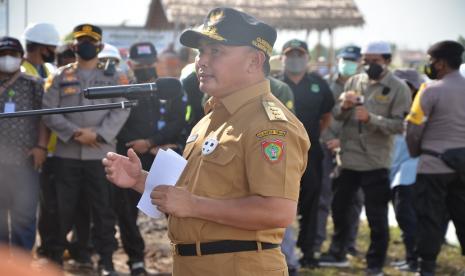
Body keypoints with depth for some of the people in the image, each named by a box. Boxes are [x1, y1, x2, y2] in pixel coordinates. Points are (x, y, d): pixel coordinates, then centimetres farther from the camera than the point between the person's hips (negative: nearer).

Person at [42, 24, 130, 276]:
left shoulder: (114, 77, 7)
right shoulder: (60, 77, 8)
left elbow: (121, 111, -3)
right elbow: (49, 112, 0)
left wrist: (98, 134, -15)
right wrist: (75, 133, -13)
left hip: (102, 153, -1)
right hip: (66, 154, 1)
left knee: (103, 208, 2)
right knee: (64, 208, 6)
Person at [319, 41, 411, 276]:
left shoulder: (398, 88, -6)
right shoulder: (354, 82, 8)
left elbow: (399, 125, -14)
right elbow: (336, 115, 6)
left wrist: (371, 118, -25)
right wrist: (344, 106, -16)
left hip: (375, 162, -5)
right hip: (348, 158, 5)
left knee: (376, 216, 0)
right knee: (339, 208, 17)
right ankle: (338, 253, 35)